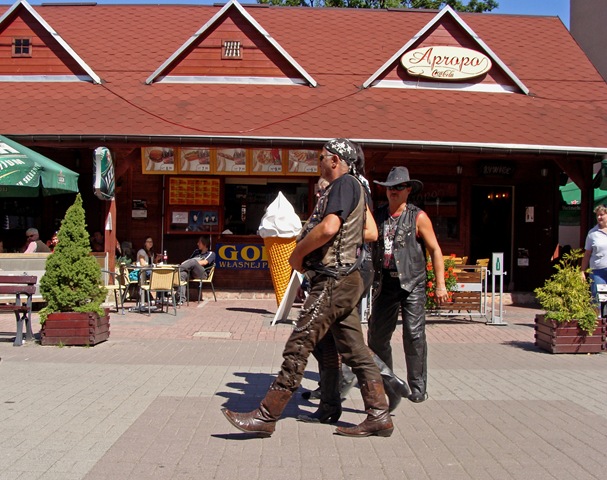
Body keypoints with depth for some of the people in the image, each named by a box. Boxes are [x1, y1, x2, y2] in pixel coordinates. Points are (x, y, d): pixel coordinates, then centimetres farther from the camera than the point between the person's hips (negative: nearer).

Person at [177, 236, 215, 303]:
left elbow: (204, 262, -4)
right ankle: (181, 299, -42)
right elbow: (188, 260, 26)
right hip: (190, 273, 5)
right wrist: (184, 263, 3)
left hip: (202, 274, -4)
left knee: (193, 261, -35)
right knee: (182, 274, -33)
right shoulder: (196, 251, 35)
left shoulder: (211, 254, 15)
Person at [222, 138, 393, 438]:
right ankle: (378, 416, 14)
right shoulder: (354, 188, 19)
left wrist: (298, 253, -14)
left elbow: (329, 227, -27)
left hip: (332, 282, -11)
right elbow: (369, 234, 22)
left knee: (297, 349, -8)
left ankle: (266, 416, -3)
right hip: (343, 281, 11)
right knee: (355, 352, 11)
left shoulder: (344, 184, -11)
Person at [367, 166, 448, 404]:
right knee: (376, 335, 7)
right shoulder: (378, 216, 9)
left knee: (414, 336, -6)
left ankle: (417, 387, 4)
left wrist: (440, 284, -6)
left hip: (412, 285, -4)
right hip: (385, 284, 4)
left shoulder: (418, 217, -2)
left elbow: (435, 250, -1)